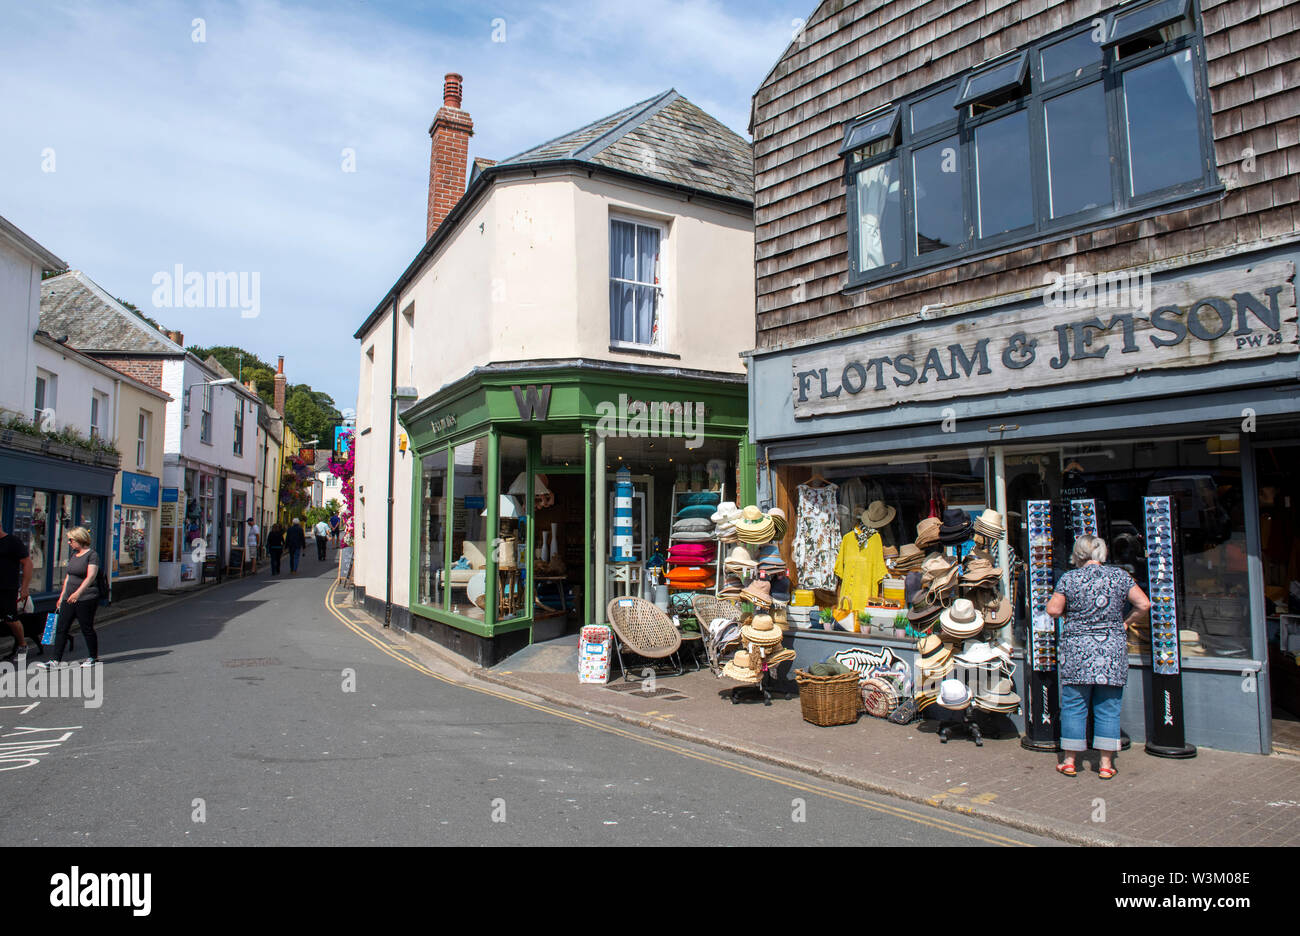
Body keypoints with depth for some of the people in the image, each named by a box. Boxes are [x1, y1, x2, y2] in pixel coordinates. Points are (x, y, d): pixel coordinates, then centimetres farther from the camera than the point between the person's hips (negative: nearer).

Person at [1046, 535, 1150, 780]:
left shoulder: (1069, 578, -3)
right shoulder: (1119, 575, 3)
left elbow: (1053, 610, -5)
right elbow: (1144, 604, 0)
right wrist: (1126, 623, 14)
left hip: (1076, 650, -2)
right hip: (1113, 650, 2)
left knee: (1074, 706, 6)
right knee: (1108, 708, 8)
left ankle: (1070, 761, 11)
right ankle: (1106, 763, 10)